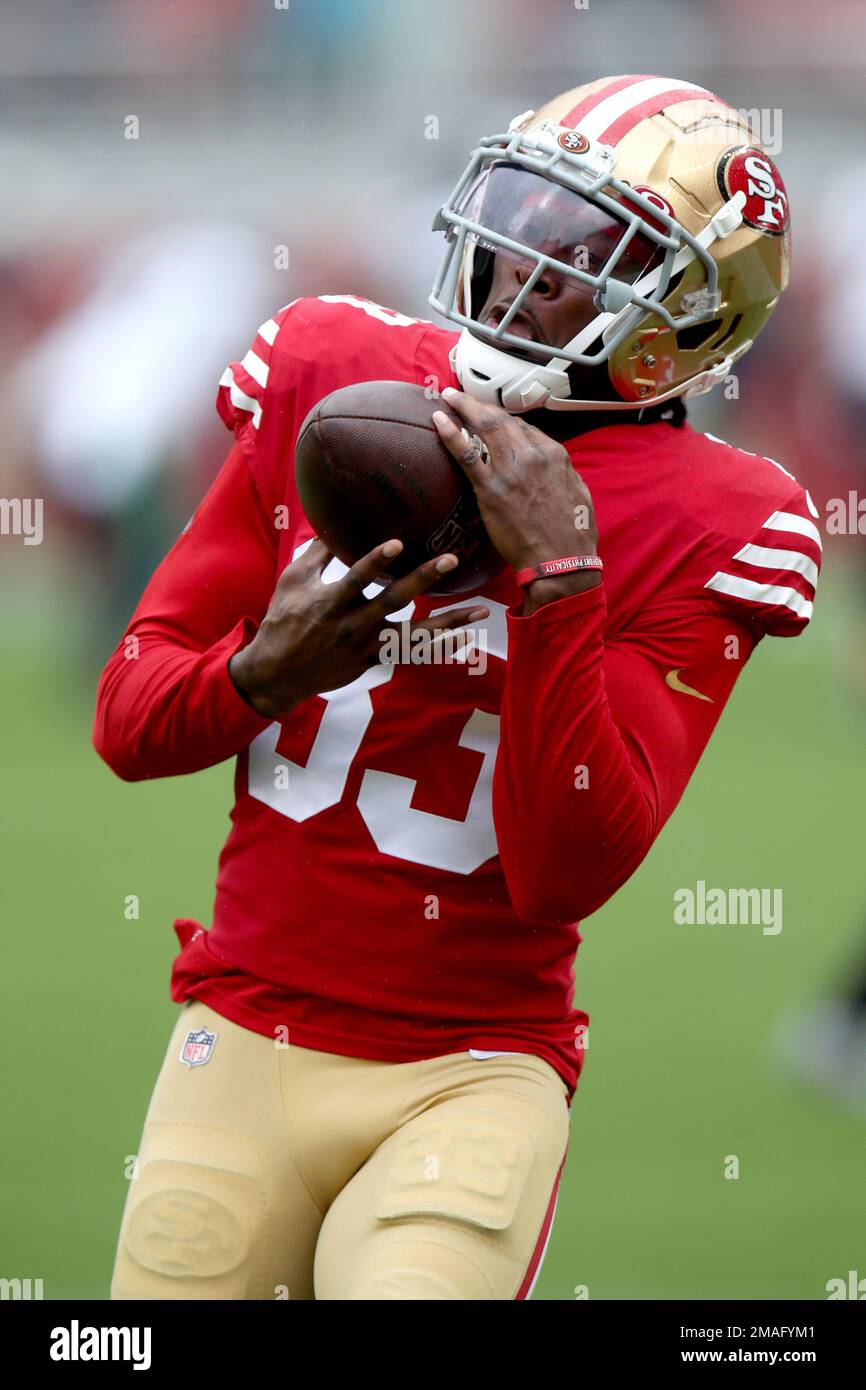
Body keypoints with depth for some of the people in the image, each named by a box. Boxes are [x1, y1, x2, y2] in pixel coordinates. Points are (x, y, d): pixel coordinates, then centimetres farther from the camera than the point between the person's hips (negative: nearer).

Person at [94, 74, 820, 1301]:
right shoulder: (330, 382, 4)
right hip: (247, 1038, 3)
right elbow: (129, 717, 4)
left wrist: (558, 582, -22)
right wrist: (270, 670, -17)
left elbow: (567, 875, -15)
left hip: (470, 1078, -3)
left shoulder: (695, 532, -6)